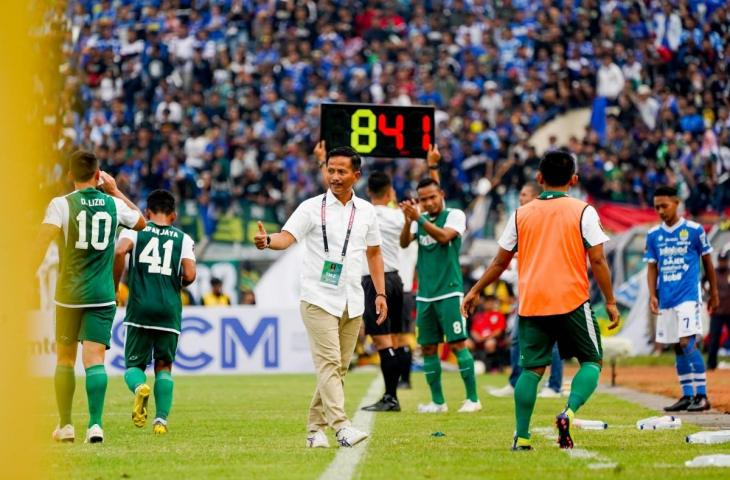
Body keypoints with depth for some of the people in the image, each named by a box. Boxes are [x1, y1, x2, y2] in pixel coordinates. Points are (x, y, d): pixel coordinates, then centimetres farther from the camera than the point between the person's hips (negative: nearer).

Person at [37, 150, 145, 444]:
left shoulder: (61, 204, -5)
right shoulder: (113, 204, 4)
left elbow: (43, 239, -19)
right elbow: (141, 222, 25)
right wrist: (116, 191, 30)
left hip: (69, 294, -1)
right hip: (103, 295, 1)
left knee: (65, 358, 14)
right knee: (95, 358, -5)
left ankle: (65, 425, 16)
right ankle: (95, 424, -20)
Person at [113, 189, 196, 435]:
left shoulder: (135, 229, 8)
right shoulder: (183, 238, 11)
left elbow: (120, 251, -12)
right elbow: (189, 275, -2)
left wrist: (114, 286, -2)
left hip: (140, 308, -1)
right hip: (170, 310, 1)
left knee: (134, 364, 8)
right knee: (164, 366, 12)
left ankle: (139, 387, -26)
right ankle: (161, 418, -3)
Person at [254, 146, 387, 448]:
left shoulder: (366, 211, 10)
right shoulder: (312, 208, -3)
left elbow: (374, 253, 18)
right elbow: (287, 237, -15)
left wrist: (380, 293, 12)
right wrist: (268, 241, -37)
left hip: (353, 303, 5)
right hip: (319, 299, -4)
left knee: (340, 367, 5)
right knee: (329, 363, -14)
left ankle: (316, 428, 14)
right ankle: (341, 427, -23)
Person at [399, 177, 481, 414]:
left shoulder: (455, 215, -3)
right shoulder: (420, 218, 11)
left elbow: (444, 237, -21)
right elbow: (404, 243, -3)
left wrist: (419, 219, -28)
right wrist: (408, 221, -20)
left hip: (449, 292, -5)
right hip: (424, 294, 5)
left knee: (457, 344, -9)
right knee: (428, 348, 5)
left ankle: (473, 399, -4)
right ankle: (437, 401, 12)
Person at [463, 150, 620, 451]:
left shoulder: (521, 214, 8)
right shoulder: (582, 212, 0)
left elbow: (500, 261, 12)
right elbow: (597, 260, -5)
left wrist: (475, 291, 25)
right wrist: (610, 301, 1)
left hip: (531, 303, 3)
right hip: (572, 301, -3)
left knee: (532, 368, 8)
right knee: (592, 361, 9)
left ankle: (521, 437, 0)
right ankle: (569, 412, -16)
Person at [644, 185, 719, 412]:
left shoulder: (694, 230, -3)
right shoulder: (653, 235, 8)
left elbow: (707, 262, 5)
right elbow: (652, 267, 11)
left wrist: (714, 293, 10)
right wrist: (652, 295, -2)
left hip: (688, 296, -5)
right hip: (666, 300, 5)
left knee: (687, 343, -16)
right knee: (677, 348, 9)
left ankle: (701, 395, -15)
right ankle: (687, 395, 16)